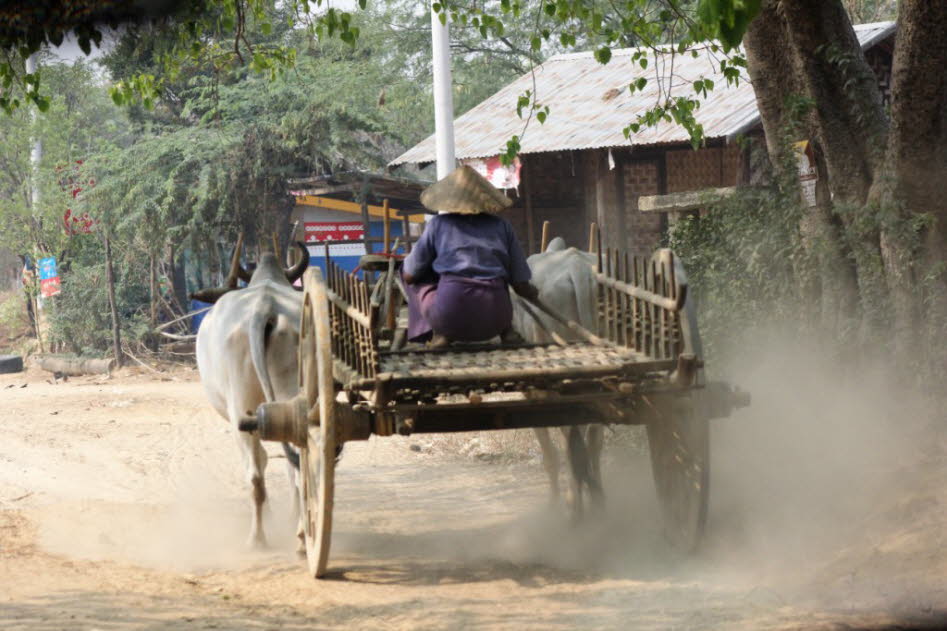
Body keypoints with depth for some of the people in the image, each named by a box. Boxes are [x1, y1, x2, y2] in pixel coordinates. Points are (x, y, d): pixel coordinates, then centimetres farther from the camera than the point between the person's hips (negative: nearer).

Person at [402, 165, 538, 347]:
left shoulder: (438, 225, 9)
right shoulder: (502, 226, 13)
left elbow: (409, 276, 14)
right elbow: (522, 286, 13)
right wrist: (533, 293, 36)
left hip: (450, 315, -3)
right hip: (492, 323, 3)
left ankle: (439, 332, 3)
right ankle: (507, 329, 11)